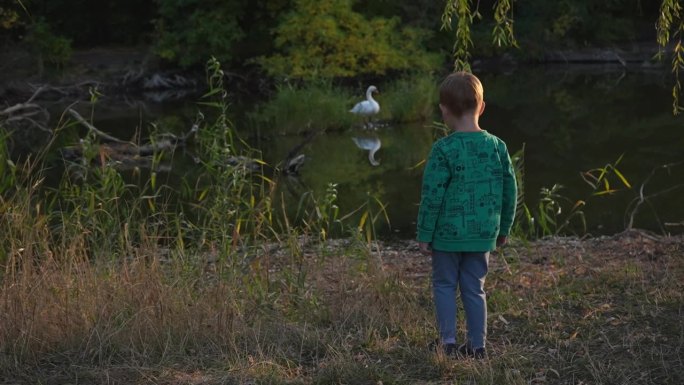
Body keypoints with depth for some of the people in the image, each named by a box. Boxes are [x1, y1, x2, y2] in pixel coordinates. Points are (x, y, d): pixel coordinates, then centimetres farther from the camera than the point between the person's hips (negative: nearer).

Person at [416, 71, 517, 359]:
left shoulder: (444, 149, -15)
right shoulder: (497, 146, -1)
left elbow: (432, 196, -13)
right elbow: (509, 191, 6)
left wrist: (424, 235, -4)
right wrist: (503, 228, 19)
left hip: (448, 233, -4)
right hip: (483, 234, 4)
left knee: (444, 284, 12)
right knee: (474, 288, 14)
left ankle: (448, 340, 11)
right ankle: (477, 344, 16)